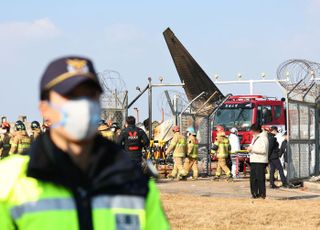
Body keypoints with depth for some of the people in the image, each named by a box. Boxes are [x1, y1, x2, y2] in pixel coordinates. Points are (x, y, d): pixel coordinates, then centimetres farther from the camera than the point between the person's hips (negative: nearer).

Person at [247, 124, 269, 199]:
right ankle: (254, 193, 11)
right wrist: (249, 148, 9)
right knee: (253, 178, 7)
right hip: (253, 161, 9)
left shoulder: (263, 138, -9)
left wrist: (252, 149, -18)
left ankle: (262, 193, -5)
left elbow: (263, 150, -20)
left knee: (260, 178, -9)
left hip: (260, 161, -9)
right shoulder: (255, 137, 20)